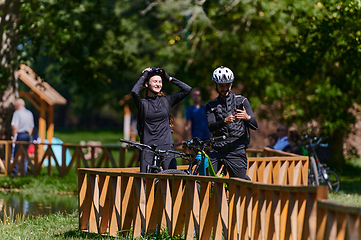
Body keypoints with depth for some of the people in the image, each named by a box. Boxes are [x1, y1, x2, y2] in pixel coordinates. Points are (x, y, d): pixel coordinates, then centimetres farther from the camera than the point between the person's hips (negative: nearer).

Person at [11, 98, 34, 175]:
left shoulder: (17, 113, -9)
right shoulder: (30, 113, 13)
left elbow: (15, 126, -16)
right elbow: (31, 127, 16)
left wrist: (14, 136, -8)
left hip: (19, 135, -7)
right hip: (27, 135, 7)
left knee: (16, 154, -1)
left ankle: (15, 171, -1)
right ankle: (24, 171, 9)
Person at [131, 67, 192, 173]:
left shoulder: (166, 101, 11)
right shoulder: (143, 103, 2)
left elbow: (187, 89, 7)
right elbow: (134, 92, -19)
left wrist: (169, 78, 7)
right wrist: (143, 76, -5)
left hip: (166, 145, 2)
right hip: (148, 147, -2)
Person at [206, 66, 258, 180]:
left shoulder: (242, 101, 9)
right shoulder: (211, 106, 14)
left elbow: (255, 126, 2)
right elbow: (211, 127, -5)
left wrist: (247, 117, -22)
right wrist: (225, 121, -25)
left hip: (236, 150, -1)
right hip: (217, 150, 1)